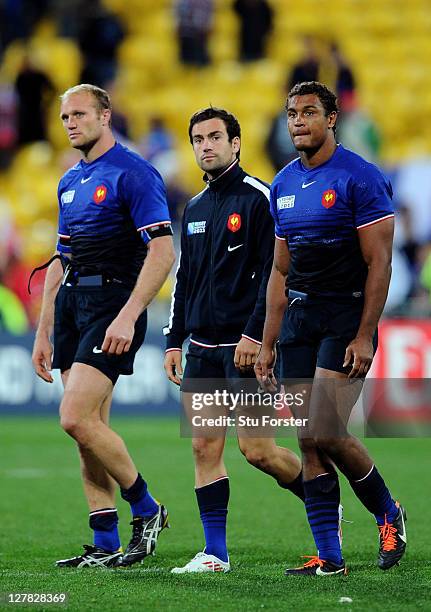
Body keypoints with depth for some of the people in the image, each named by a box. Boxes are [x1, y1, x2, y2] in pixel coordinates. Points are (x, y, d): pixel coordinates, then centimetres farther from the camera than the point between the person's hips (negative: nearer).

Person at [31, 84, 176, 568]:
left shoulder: (132, 173, -8)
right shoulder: (70, 182, 17)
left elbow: (163, 251, -16)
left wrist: (128, 317, -23)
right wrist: (43, 332, 19)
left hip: (111, 302, -8)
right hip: (72, 302, 8)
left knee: (76, 418, -17)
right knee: (90, 428, 5)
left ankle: (147, 510, 0)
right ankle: (105, 545, 8)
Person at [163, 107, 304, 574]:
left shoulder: (257, 197, -6)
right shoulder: (195, 209, 17)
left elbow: (273, 272, -12)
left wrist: (254, 334, -18)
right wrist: (174, 341, 16)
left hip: (247, 346, -7)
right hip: (203, 348, 7)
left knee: (257, 450, -8)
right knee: (204, 447, 2)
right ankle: (215, 553, 5)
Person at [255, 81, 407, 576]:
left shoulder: (361, 178, -8)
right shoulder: (283, 184, 13)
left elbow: (379, 263, -11)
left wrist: (365, 336, -17)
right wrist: (268, 343, 13)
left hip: (346, 316, -7)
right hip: (299, 317, 7)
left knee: (326, 433, -15)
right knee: (308, 443, 2)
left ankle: (389, 514, 9)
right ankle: (328, 557, 5)